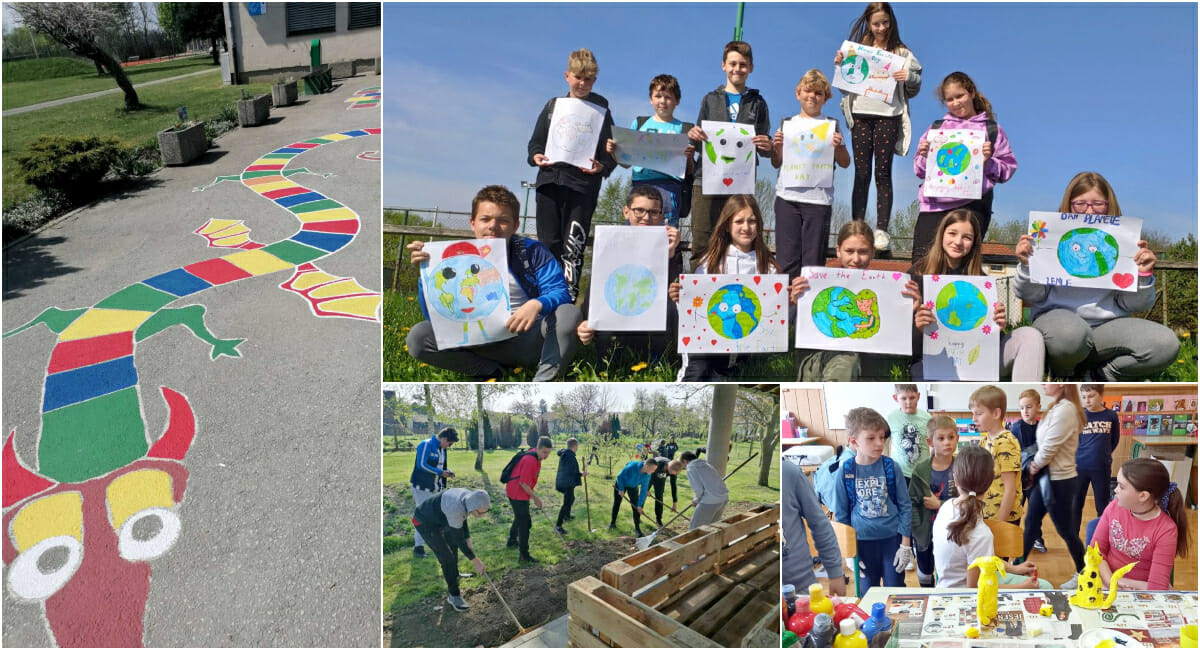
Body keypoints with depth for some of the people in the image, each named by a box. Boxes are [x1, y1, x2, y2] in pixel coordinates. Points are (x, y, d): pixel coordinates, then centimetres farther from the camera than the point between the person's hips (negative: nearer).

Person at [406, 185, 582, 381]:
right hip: (483, 346, 2)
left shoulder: (532, 251, -4)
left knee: (569, 313, -29)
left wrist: (537, 304, -35)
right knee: (418, 336, -18)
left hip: (528, 341, -2)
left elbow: (561, 293, -12)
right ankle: (491, 371, -8)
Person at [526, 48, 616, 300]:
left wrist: (602, 166, -17)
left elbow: (610, 152, 3)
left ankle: (569, 297, -5)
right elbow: (536, 140, 19)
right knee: (548, 244, 5)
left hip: (582, 185, -3)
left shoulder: (600, 109, 7)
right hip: (549, 180, 3)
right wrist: (535, 156, -2)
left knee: (573, 247, -8)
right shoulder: (553, 105, 16)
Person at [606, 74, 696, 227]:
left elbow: (691, 172, 7)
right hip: (639, 182, 2)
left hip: (668, 185, -2)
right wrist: (613, 152, -2)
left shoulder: (684, 129, 11)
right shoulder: (639, 123, 18)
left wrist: (689, 158, -13)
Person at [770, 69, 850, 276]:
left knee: (813, 261, -2)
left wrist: (838, 146, -11)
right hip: (787, 196, 2)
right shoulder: (787, 123, 14)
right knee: (787, 260, 0)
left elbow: (845, 163, 7)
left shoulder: (832, 125, 9)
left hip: (819, 199, -1)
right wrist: (776, 147, -4)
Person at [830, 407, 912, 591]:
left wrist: (905, 545, -3)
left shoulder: (891, 467, -8)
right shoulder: (845, 471, -9)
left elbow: (905, 506, -1)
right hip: (862, 541, 0)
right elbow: (840, 514, 0)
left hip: (892, 538, 0)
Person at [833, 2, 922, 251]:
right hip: (861, 116, 1)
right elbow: (844, 86, 17)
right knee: (861, 174, 2)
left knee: (883, 174, -1)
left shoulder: (902, 53, 7)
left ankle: (881, 230, 0)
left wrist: (909, 77, -11)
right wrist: (839, 65, 1)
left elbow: (913, 90, 10)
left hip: (888, 118, -1)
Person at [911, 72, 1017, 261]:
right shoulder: (936, 127, 20)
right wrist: (924, 156, 2)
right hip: (933, 203, 2)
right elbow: (920, 170, 22)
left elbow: (1008, 169, 11)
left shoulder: (992, 130, 14)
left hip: (971, 205, -2)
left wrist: (989, 161, -7)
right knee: (922, 261, -9)